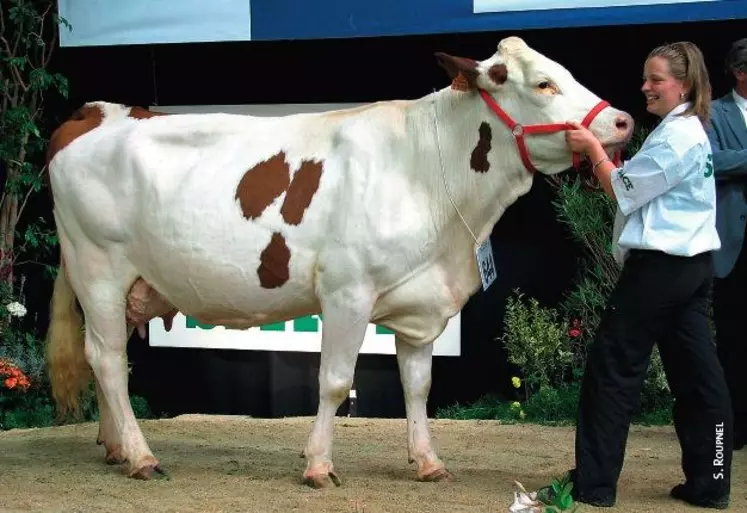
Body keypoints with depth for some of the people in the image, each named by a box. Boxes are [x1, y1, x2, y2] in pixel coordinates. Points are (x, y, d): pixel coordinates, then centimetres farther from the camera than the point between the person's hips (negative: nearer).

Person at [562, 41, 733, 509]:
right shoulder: (691, 130, 17)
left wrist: (594, 149, -1)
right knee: (697, 372, 8)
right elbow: (643, 188, 16)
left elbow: (624, 192, -11)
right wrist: (598, 154, 7)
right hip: (693, 264, 10)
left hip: (659, 265, -10)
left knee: (613, 368, -2)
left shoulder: (675, 135, -15)